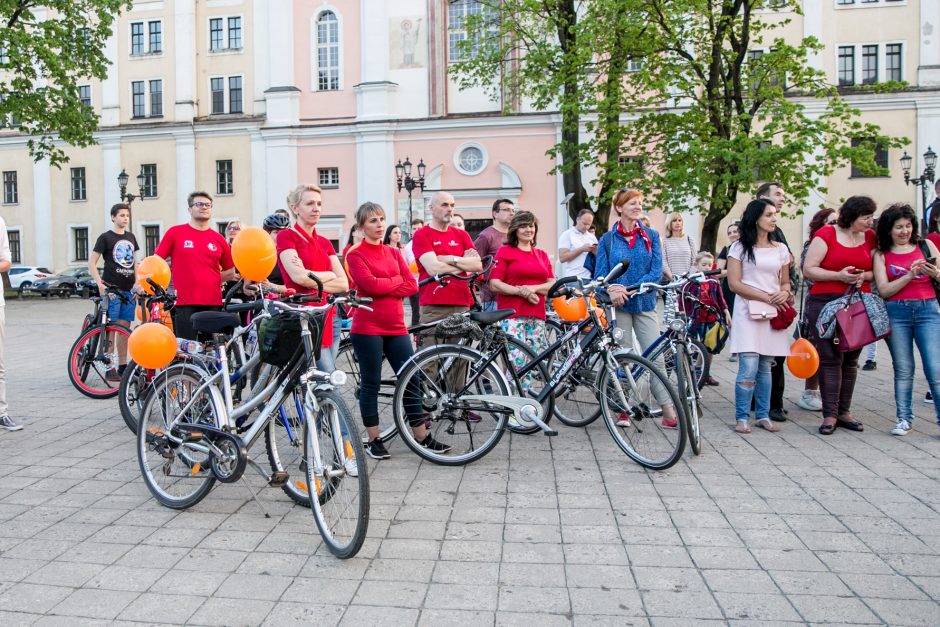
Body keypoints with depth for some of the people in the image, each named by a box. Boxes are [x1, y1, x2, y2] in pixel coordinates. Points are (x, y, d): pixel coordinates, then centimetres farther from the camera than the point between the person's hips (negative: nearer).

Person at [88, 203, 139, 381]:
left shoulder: (131, 237, 14)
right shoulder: (105, 237, -2)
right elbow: (91, 263, -4)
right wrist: (100, 284, -13)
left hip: (128, 290, 5)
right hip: (111, 289, -5)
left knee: (125, 327, 8)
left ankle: (123, 366, 15)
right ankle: (109, 368, 0)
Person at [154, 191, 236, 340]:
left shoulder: (218, 239, 9)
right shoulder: (175, 232, 4)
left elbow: (230, 271, 17)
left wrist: (210, 281, 7)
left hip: (213, 305, 2)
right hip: (185, 304, -2)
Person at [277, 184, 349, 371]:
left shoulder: (324, 242, 15)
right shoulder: (286, 236, -1)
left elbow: (344, 284, 5)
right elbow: (299, 276, -16)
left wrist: (313, 281, -9)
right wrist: (329, 275, -1)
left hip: (328, 319, 7)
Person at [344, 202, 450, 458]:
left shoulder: (394, 252, 14)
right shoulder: (355, 255, -1)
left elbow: (412, 285, 4)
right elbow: (370, 284, -17)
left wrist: (384, 289, -9)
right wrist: (396, 280, -2)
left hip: (396, 326, 5)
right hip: (367, 327, -5)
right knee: (371, 384, 3)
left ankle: (423, 438, 15)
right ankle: (373, 441, 16)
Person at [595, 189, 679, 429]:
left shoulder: (651, 236, 6)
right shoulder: (607, 239, 5)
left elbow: (656, 272, -2)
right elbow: (600, 274, 0)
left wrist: (629, 289, -14)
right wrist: (611, 290, -21)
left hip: (644, 303, 0)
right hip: (618, 305, 0)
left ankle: (669, 411, -1)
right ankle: (623, 410, 12)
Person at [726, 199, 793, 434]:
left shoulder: (780, 249, 13)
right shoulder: (740, 247, 0)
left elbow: (785, 282, 18)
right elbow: (734, 283, -6)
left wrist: (784, 293, -6)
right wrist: (766, 297, -12)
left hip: (774, 312, 4)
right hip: (748, 311, -4)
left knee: (765, 367, 8)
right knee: (749, 367, -11)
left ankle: (763, 415, 18)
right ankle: (741, 417, 0)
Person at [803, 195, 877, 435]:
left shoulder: (870, 237, 12)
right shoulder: (826, 234, -3)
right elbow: (808, 269, -8)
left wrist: (864, 276, -7)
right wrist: (839, 275, -19)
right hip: (826, 303, -5)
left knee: (850, 359, 8)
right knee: (830, 358, -5)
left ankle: (844, 412, 17)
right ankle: (830, 415, 0)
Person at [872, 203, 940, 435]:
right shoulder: (881, 254, 6)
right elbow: (884, 290, -3)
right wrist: (909, 275, -13)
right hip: (896, 313, 0)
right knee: (903, 369, 5)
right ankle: (904, 418, 14)